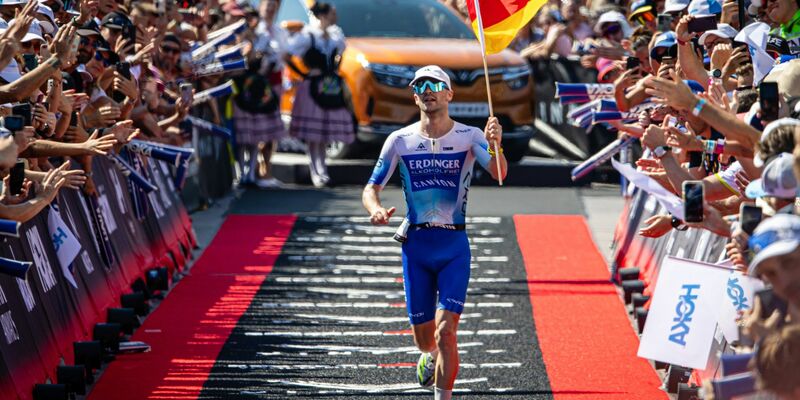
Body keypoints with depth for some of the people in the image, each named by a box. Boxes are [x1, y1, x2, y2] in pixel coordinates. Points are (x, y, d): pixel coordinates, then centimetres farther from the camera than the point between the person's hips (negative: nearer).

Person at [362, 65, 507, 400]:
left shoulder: (469, 137, -4)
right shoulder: (399, 140, 2)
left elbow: (498, 173, -21)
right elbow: (372, 187, 6)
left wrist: (495, 146, -42)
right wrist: (375, 208, -17)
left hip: (454, 246, -2)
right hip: (415, 244, 2)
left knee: (445, 330, -15)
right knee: (423, 335, 12)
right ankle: (431, 356, 48)